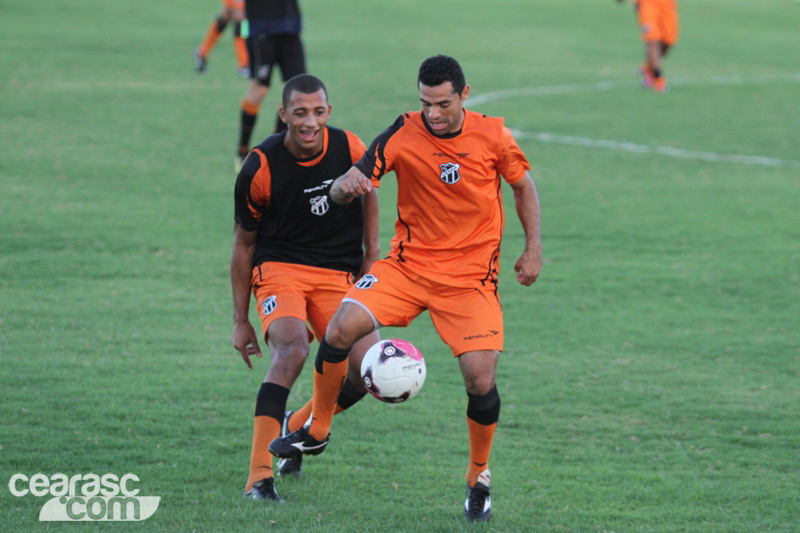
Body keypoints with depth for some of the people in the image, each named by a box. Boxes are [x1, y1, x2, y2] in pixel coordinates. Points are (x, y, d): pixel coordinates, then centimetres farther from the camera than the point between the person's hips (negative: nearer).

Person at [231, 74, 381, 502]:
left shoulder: (349, 149, -8)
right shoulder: (260, 168, -14)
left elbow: (368, 191, 16)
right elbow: (244, 243, -1)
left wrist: (371, 254, 8)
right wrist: (241, 320, 1)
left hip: (339, 273, 3)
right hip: (280, 269, -3)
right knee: (292, 349, -31)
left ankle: (298, 427, 18)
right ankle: (259, 476, -30)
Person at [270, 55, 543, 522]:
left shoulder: (492, 136, -8)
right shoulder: (404, 134, -9)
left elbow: (523, 186, 10)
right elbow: (347, 188, -11)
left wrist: (534, 249, 3)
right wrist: (346, 186, -35)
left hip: (471, 276, -1)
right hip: (408, 265, 1)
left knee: (480, 379, -13)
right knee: (342, 327, -19)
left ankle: (479, 478, 13)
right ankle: (317, 431, 3)